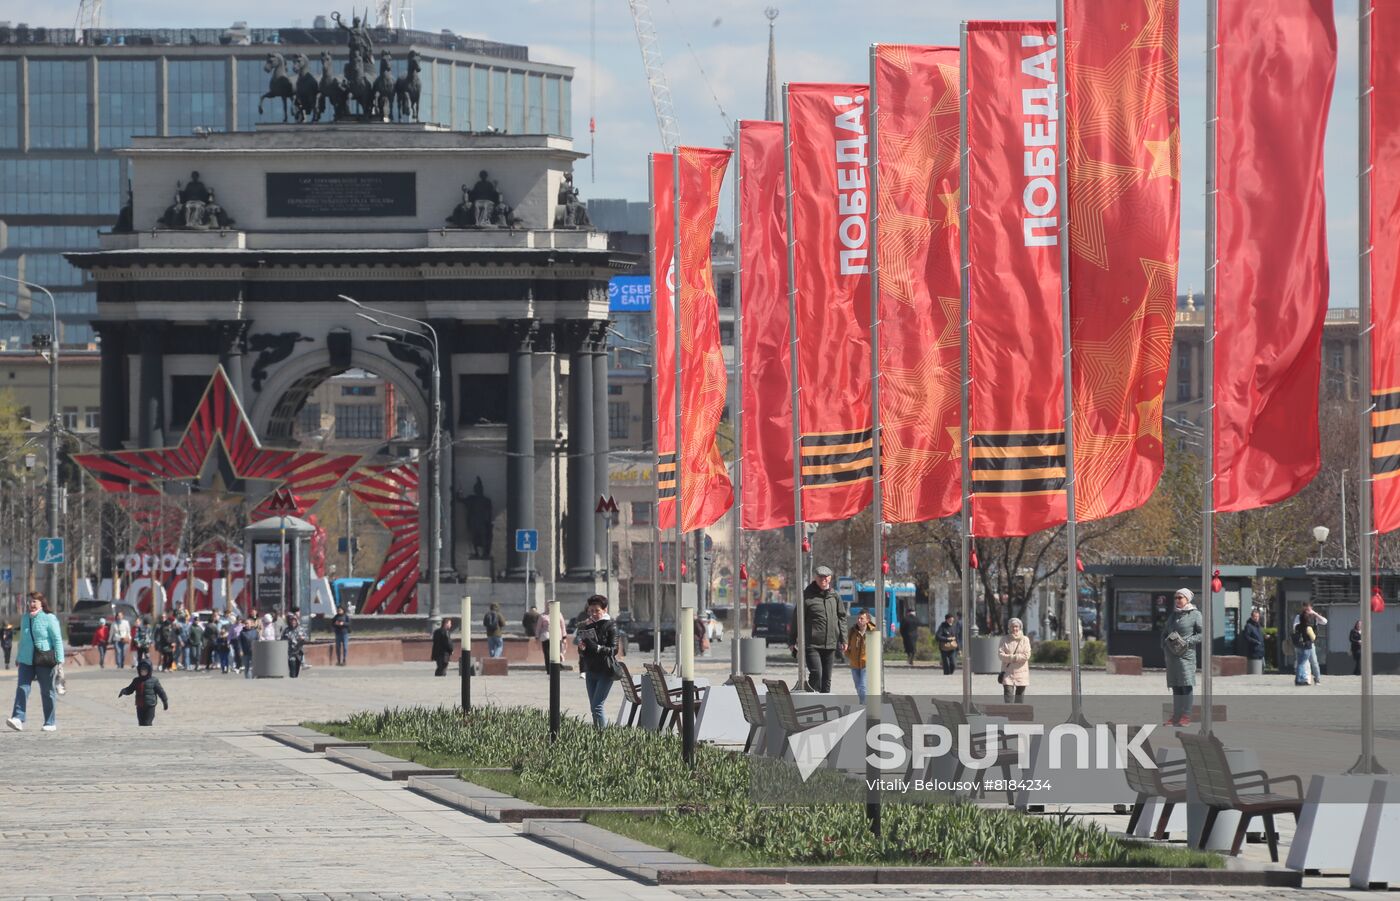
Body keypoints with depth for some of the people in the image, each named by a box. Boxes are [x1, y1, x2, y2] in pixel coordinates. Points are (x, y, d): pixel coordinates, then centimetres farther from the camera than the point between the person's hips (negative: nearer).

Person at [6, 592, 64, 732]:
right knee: (22, 688, -10)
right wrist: (18, 658, 23)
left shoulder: (49, 619, -5)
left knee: (47, 691, 3)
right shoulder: (25, 618, 13)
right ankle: (18, 719, -17)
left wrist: (59, 660, -13)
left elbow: (57, 640, -7)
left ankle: (50, 723, 12)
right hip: (27, 660, 5)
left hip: (44, 660, -5)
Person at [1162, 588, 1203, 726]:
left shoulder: (1195, 615, -2)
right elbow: (1165, 631, 25)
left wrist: (1188, 642, -13)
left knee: (1186, 685, -9)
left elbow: (1203, 633, -6)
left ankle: (1186, 716, -8)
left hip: (1186, 654, -6)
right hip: (1171, 655, 6)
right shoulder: (1173, 615, 17)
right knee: (1175, 686, 7)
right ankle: (1175, 717, 9)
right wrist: (1163, 647, 11)